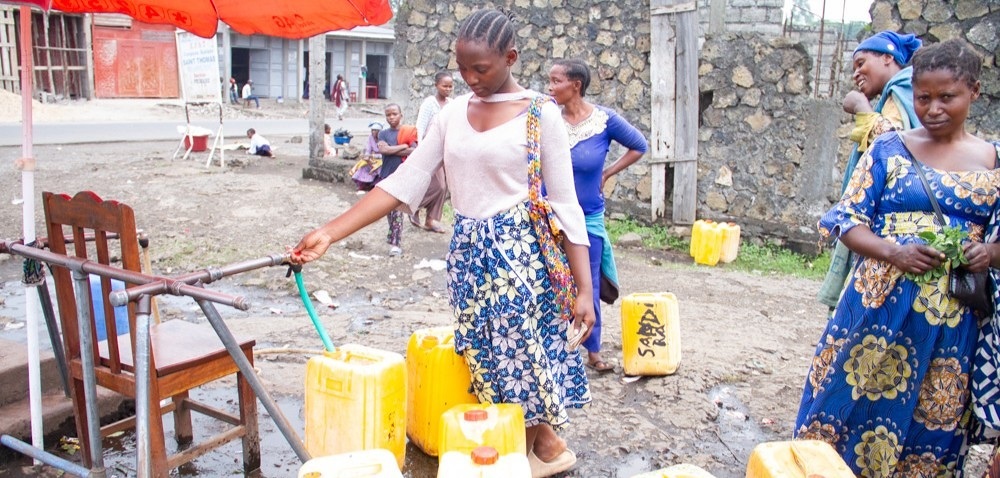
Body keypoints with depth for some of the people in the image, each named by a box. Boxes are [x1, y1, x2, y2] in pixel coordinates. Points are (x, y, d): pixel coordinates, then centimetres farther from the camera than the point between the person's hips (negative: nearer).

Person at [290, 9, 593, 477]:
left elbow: (565, 205, -7)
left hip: (521, 250, -5)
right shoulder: (452, 113, 6)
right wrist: (329, 232, -6)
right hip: (468, 253, 5)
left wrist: (584, 288, -10)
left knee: (524, 353, 2)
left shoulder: (540, 113, -7)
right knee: (485, 357, 10)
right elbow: (405, 181, 2)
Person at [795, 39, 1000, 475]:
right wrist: (893, 251, -19)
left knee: (935, 422, 10)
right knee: (855, 400, 5)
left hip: (953, 317, 2)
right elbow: (847, 220, -2)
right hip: (881, 304, -1)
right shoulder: (888, 150, 1)